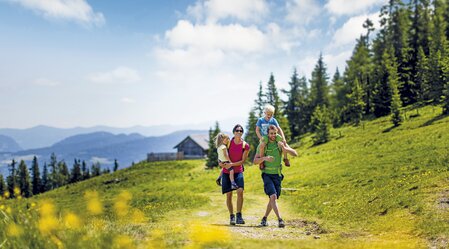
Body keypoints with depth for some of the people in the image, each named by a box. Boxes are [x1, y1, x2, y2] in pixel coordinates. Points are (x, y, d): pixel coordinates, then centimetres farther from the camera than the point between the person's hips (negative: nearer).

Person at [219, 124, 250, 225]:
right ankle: (231, 216, 15)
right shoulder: (229, 142, -1)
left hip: (238, 171, -1)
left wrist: (232, 164, -18)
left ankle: (239, 215, -11)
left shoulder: (245, 146, -5)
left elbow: (243, 161, -6)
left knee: (240, 191, -20)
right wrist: (221, 162, -6)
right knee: (228, 195, 2)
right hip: (226, 172, 1)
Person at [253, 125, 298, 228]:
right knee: (273, 196, -20)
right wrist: (264, 158, -28)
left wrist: (284, 148, -29)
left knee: (273, 199, 9)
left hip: (277, 175, 3)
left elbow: (295, 154, -10)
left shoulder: (280, 144, -1)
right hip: (267, 175, -3)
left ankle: (264, 218, 28)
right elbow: (255, 161, -8)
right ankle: (280, 219, -23)